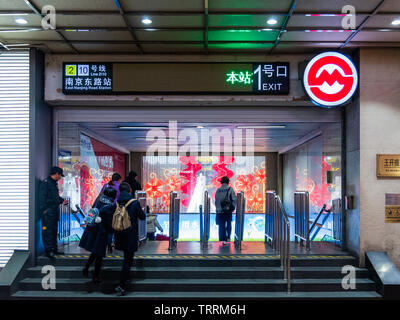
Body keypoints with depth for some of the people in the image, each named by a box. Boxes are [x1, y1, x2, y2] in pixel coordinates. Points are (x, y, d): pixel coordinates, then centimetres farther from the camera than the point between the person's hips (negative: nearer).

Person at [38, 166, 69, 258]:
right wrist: (44, 209, -19)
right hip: (48, 212, -10)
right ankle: (48, 251, -4)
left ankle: (54, 249, 21)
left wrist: (62, 201, 15)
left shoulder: (54, 183, 18)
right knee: (47, 231, -7)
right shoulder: (45, 183, -11)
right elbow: (42, 198, -16)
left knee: (54, 231, 14)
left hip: (55, 211, 10)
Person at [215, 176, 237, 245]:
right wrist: (233, 207, 6)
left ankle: (223, 239, -2)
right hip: (228, 210, -1)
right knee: (229, 224, 17)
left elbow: (216, 200, 3)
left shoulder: (218, 190, 3)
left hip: (220, 210, 1)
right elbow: (234, 199, -7)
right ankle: (228, 237, 23)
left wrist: (218, 208, 11)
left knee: (221, 225, 4)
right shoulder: (230, 189, -4)